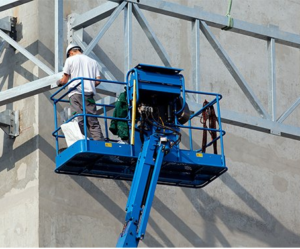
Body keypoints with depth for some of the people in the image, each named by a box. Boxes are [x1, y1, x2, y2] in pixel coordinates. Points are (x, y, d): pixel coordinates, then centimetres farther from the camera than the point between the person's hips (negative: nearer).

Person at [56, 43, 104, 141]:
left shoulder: (70, 60, 7)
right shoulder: (93, 61, 17)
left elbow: (65, 80, 6)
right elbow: (98, 81, 11)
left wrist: (59, 82, 28)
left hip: (76, 93, -3)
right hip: (89, 94, 3)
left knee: (79, 121, -9)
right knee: (93, 122, 0)